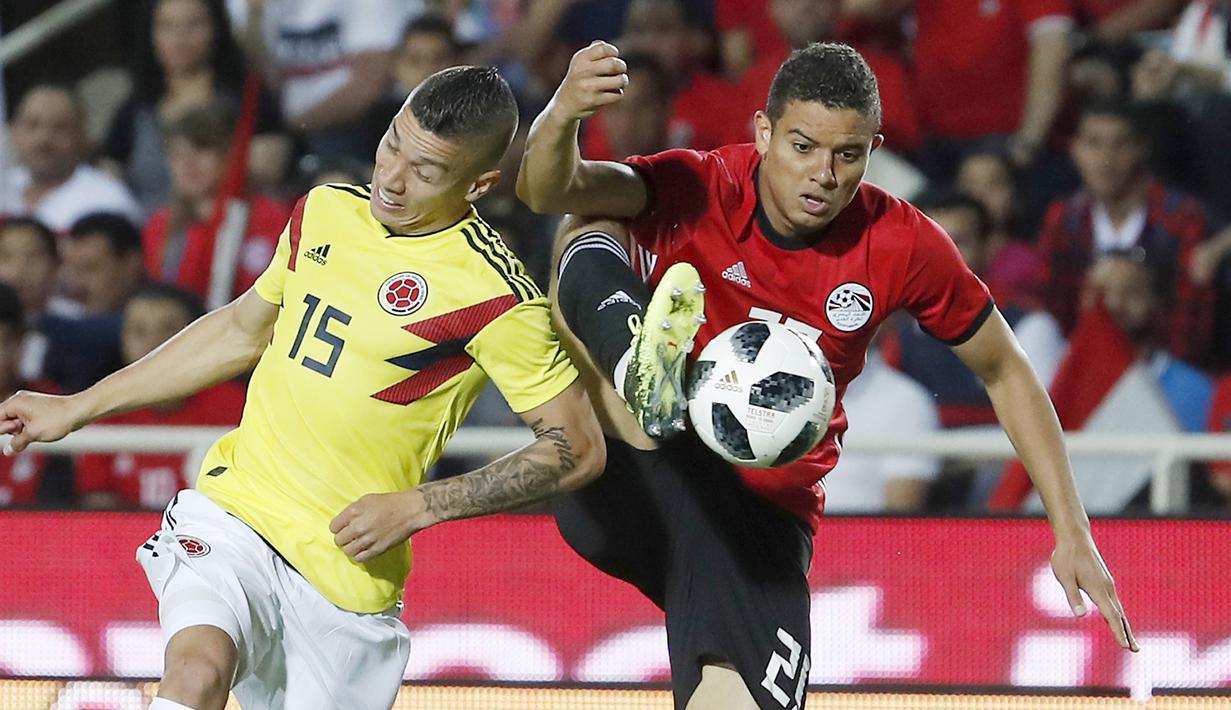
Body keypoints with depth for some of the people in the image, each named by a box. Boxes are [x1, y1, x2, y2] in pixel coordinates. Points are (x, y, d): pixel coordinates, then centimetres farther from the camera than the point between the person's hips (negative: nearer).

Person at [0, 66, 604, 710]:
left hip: (346, 574, -3)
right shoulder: (325, 211, 6)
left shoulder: (497, 299, -12)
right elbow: (243, 330, 23)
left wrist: (416, 508, -13)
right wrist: (77, 409, 25)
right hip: (230, 514, 3)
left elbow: (578, 449, -7)